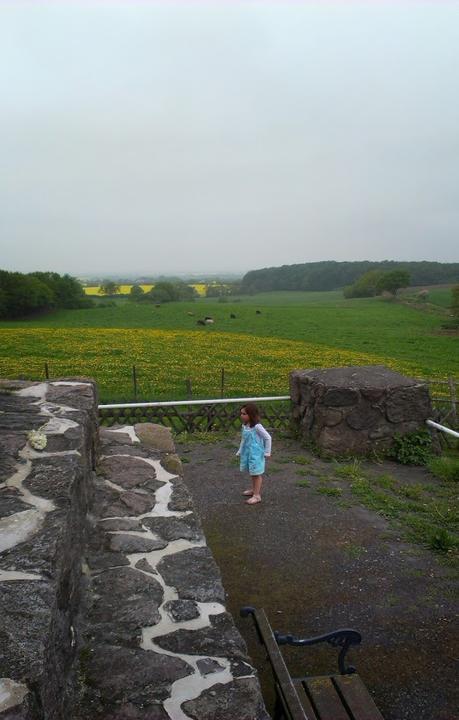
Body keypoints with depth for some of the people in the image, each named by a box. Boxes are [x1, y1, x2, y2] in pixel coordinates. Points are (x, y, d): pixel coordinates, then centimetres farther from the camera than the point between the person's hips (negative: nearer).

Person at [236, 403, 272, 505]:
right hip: (247, 453, 7)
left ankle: (257, 495, 5)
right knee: (252, 473, 21)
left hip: (256, 454, -7)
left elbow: (268, 438, -15)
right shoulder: (244, 426, 2)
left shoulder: (257, 427, -21)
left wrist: (267, 452, -9)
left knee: (256, 474, -1)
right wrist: (240, 451, 12)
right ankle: (254, 489, 38)